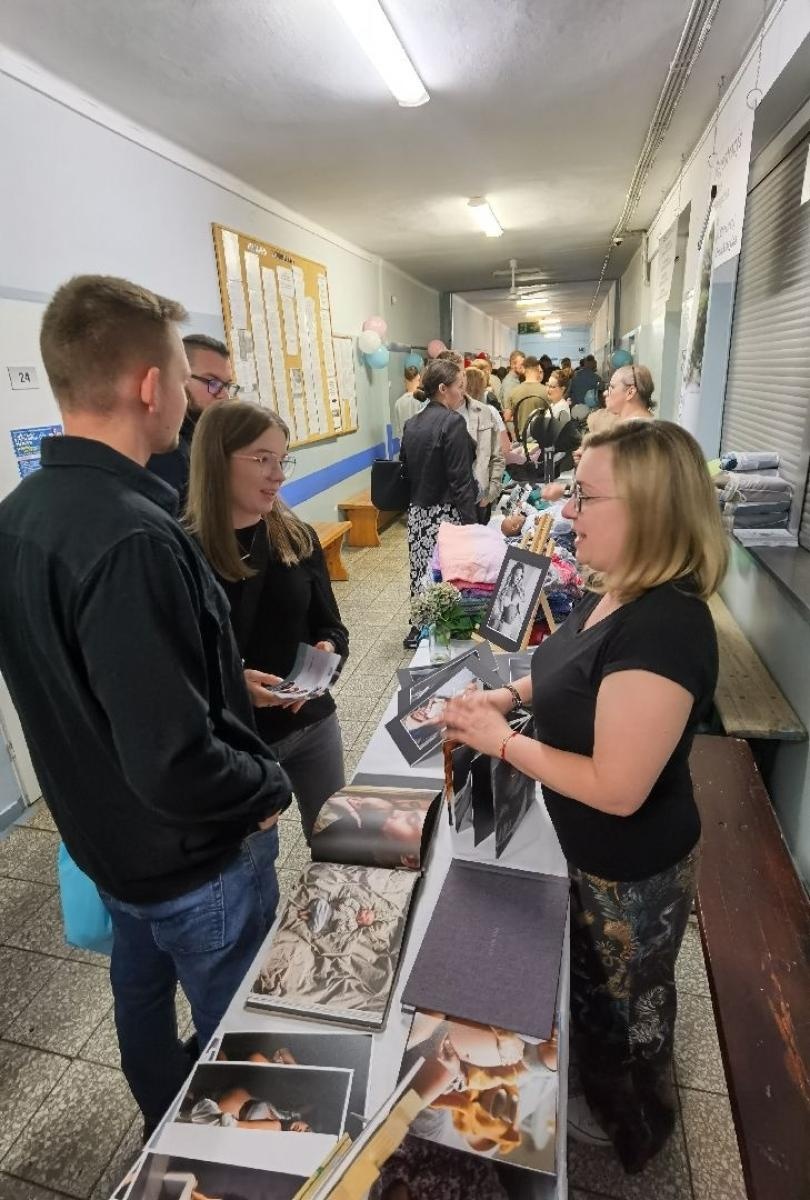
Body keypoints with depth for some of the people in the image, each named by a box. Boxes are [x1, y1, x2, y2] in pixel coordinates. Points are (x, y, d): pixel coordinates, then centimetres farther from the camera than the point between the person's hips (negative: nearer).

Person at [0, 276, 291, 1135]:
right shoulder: (132, 538, -33)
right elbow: (176, 767, -34)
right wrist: (269, 787, -15)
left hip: (102, 829, 9)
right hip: (193, 853, -8)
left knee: (141, 989, 30)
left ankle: (167, 1132, 57)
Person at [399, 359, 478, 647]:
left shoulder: (411, 424, 10)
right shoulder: (452, 422, -12)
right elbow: (460, 481, -16)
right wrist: (471, 522, -13)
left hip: (417, 513, 8)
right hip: (445, 513, -8)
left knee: (423, 571, 14)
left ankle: (421, 628, 24)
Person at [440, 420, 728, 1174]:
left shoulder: (662, 627, -36)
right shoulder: (620, 591, -6)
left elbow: (617, 788, -33)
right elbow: (583, 674, 12)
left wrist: (502, 743, -24)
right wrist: (511, 693, -3)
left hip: (634, 870, -8)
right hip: (598, 854, 8)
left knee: (624, 1000, 23)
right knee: (596, 980, 33)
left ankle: (629, 1125, 55)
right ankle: (598, 1073, 63)